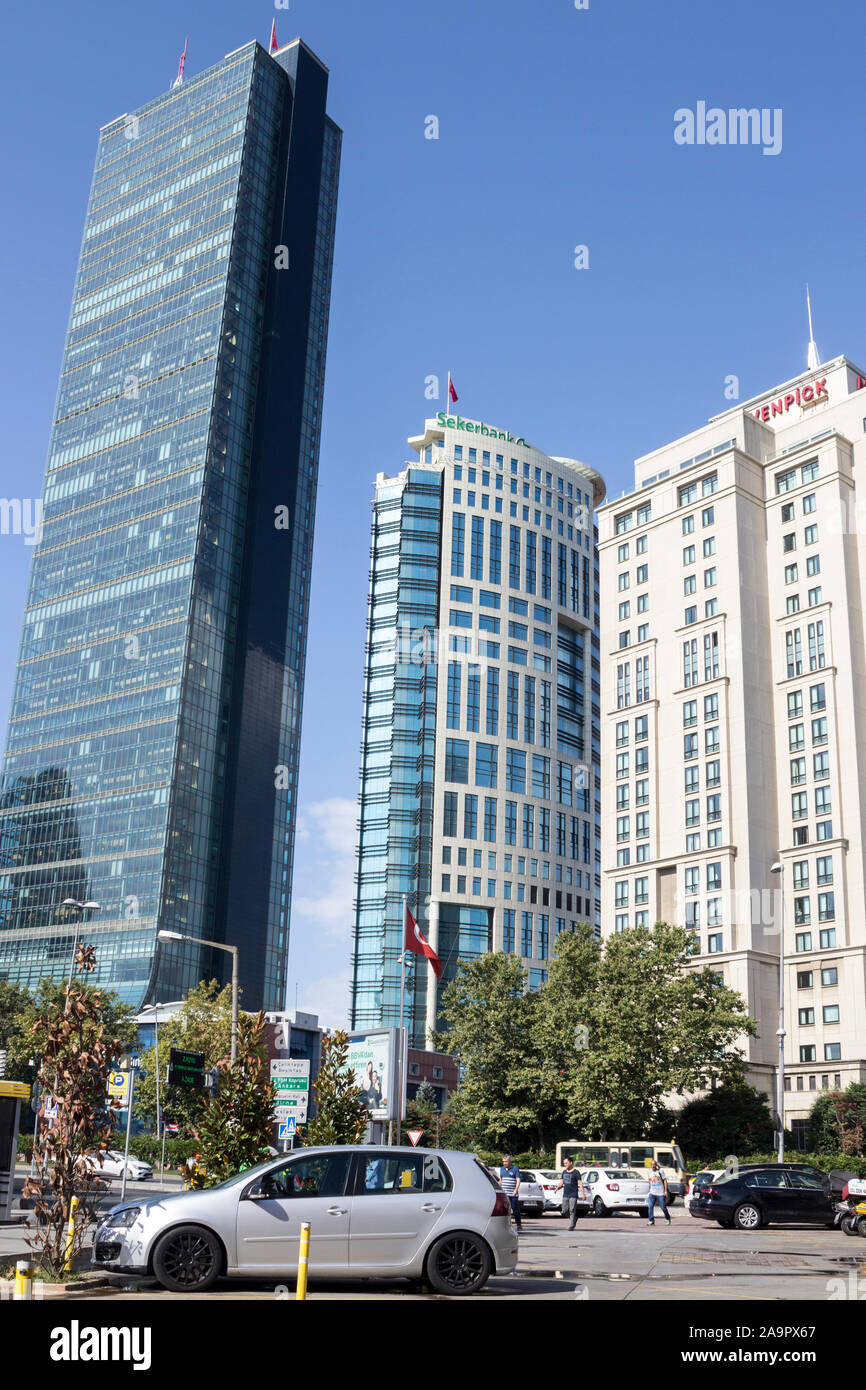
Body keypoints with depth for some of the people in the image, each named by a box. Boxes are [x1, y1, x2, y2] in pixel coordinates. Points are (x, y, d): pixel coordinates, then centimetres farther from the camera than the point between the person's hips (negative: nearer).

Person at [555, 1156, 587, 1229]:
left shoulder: (575, 1172, -5)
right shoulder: (564, 1172, 14)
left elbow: (580, 1183, -8)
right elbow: (561, 1181, 16)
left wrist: (583, 1194, -16)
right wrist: (557, 1188, -3)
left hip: (573, 1195, -6)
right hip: (565, 1195, 6)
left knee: (572, 1211, -8)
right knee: (564, 1211, 5)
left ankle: (571, 1226, -3)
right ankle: (574, 1218, 29)